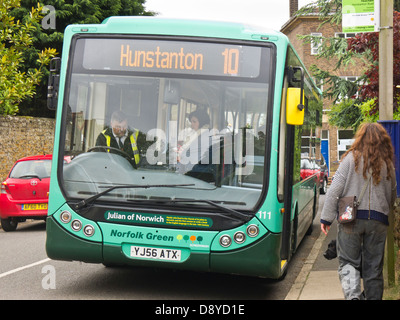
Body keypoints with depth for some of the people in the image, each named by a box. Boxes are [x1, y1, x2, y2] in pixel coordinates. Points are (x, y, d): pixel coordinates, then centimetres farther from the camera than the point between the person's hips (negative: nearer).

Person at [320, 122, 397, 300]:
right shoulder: (387, 163, 7)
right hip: (378, 220, 2)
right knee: (374, 267, 10)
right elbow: (392, 195, 15)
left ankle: (352, 295, -15)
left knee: (348, 261, 5)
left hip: (351, 218, -2)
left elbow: (335, 189, -6)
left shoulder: (352, 158, -3)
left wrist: (326, 218, -3)